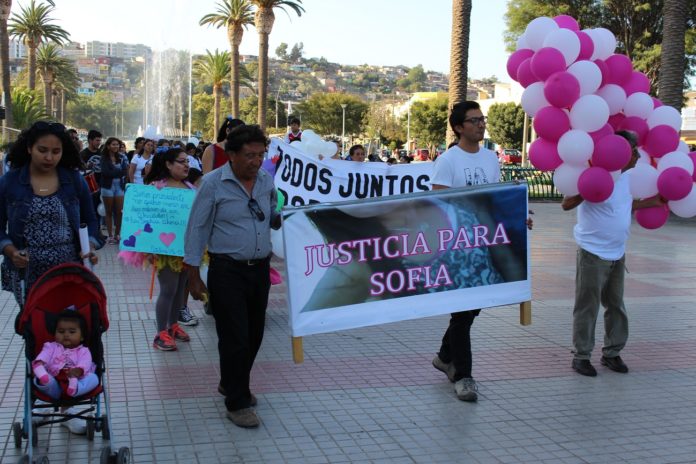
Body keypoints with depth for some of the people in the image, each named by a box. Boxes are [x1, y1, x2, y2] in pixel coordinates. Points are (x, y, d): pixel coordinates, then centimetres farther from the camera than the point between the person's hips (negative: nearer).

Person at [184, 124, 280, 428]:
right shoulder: (214, 183, -9)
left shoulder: (267, 181, 5)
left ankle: (232, 384, 37)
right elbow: (197, 229, -6)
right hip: (227, 270, -5)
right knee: (234, 337, -3)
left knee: (254, 334, 15)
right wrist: (193, 276, -7)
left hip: (260, 268, 5)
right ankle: (237, 403, 10)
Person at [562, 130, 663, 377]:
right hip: (593, 253, -8)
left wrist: (654, 201, 18)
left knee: (616, 305, 14)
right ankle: (581, 356, 11)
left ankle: (612, 353, 27)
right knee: (588, 307, 1)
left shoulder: (626, 176, 8)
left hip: (618, 253, 8)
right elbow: (566, 204, -22)